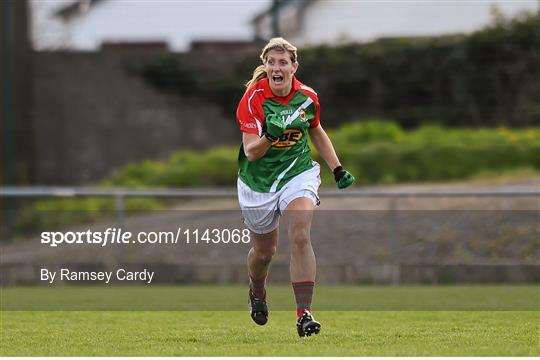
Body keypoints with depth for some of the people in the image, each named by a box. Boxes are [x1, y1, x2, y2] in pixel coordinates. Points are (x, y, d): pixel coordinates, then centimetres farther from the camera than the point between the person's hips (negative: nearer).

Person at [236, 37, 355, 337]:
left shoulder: (307, 97, -6)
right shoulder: (253, 98, -18)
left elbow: (317, 132, 15)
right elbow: (251, 152, -24)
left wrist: (337, 168, 10)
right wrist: (268, 138, -44)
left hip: (298, 174, 1)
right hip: (259, 183, -1)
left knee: (300, 238, -21)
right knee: (264, 251, 13)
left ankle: (304, 313, -22)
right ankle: (257, 292, 48)